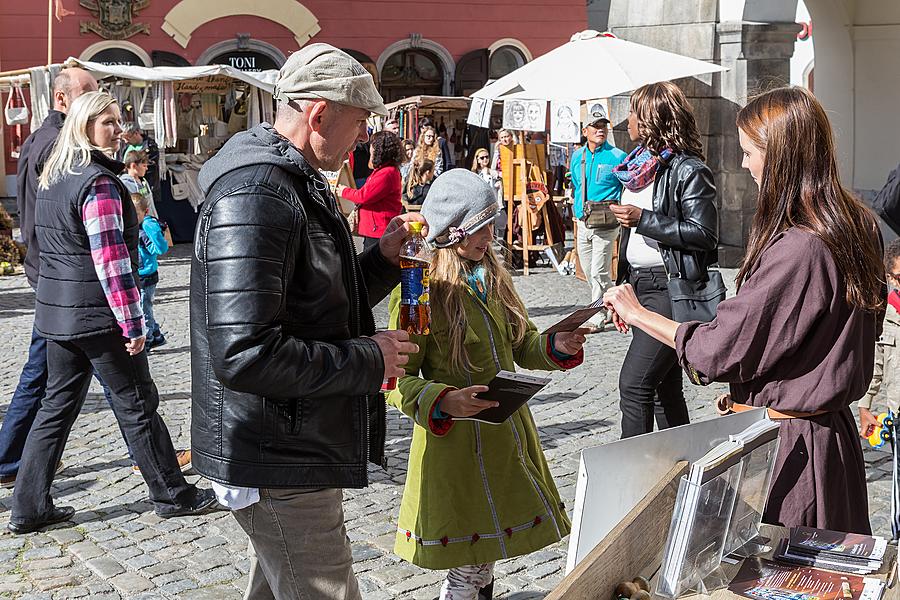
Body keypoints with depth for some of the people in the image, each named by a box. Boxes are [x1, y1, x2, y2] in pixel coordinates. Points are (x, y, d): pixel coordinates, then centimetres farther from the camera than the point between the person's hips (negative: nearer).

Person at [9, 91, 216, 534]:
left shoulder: (52, 179, 12)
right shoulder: (98, 182, -17)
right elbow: (111, 259, -21)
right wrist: (133, 324, -18)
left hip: (56, 312, 9)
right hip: (97, 315, -9)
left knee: (57, 405, 13)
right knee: (137, 405, 3)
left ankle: (29, 507, 16)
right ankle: (172, 495, 16)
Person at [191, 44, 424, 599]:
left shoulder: (299, 184, 13)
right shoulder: (255, 195, -23)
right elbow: (243, 354, -31)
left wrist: (384, 257, 4)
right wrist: (369, 359, -21)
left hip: (295, 451, 11)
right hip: (278, 468, -11)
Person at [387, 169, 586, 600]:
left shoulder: (491, 276, 8)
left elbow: (522, 346, 14)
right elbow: (399, 381, -14)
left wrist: (557, 347, -6)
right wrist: (442, 402, -31)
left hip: (506, 431, 7)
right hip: (455, 439, -7)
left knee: (487, 553, 18)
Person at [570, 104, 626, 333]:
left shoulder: (617, 157, -7)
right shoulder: (577, 156, 10)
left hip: (606, 224, -6)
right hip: (583, 223, 6)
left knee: (599, 273, -9)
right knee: (589, 272, 14)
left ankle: (598, 318, -2)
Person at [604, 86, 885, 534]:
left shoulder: (797, 249, -25)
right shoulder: (857, 226, 4)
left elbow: (722, 347, -18)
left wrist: (637, 314, -5)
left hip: (789, 444, -9)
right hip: (832, 427, 9)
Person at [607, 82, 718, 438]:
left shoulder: (688, 170, -12)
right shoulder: (641, 164, 16)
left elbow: (705, 233, -18)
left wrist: (643, 219, -18)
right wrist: (622, 287, 22)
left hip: (671, 286, -9)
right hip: (639, 282, 9)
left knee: (633, 383, -14)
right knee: (664, 387, 13)